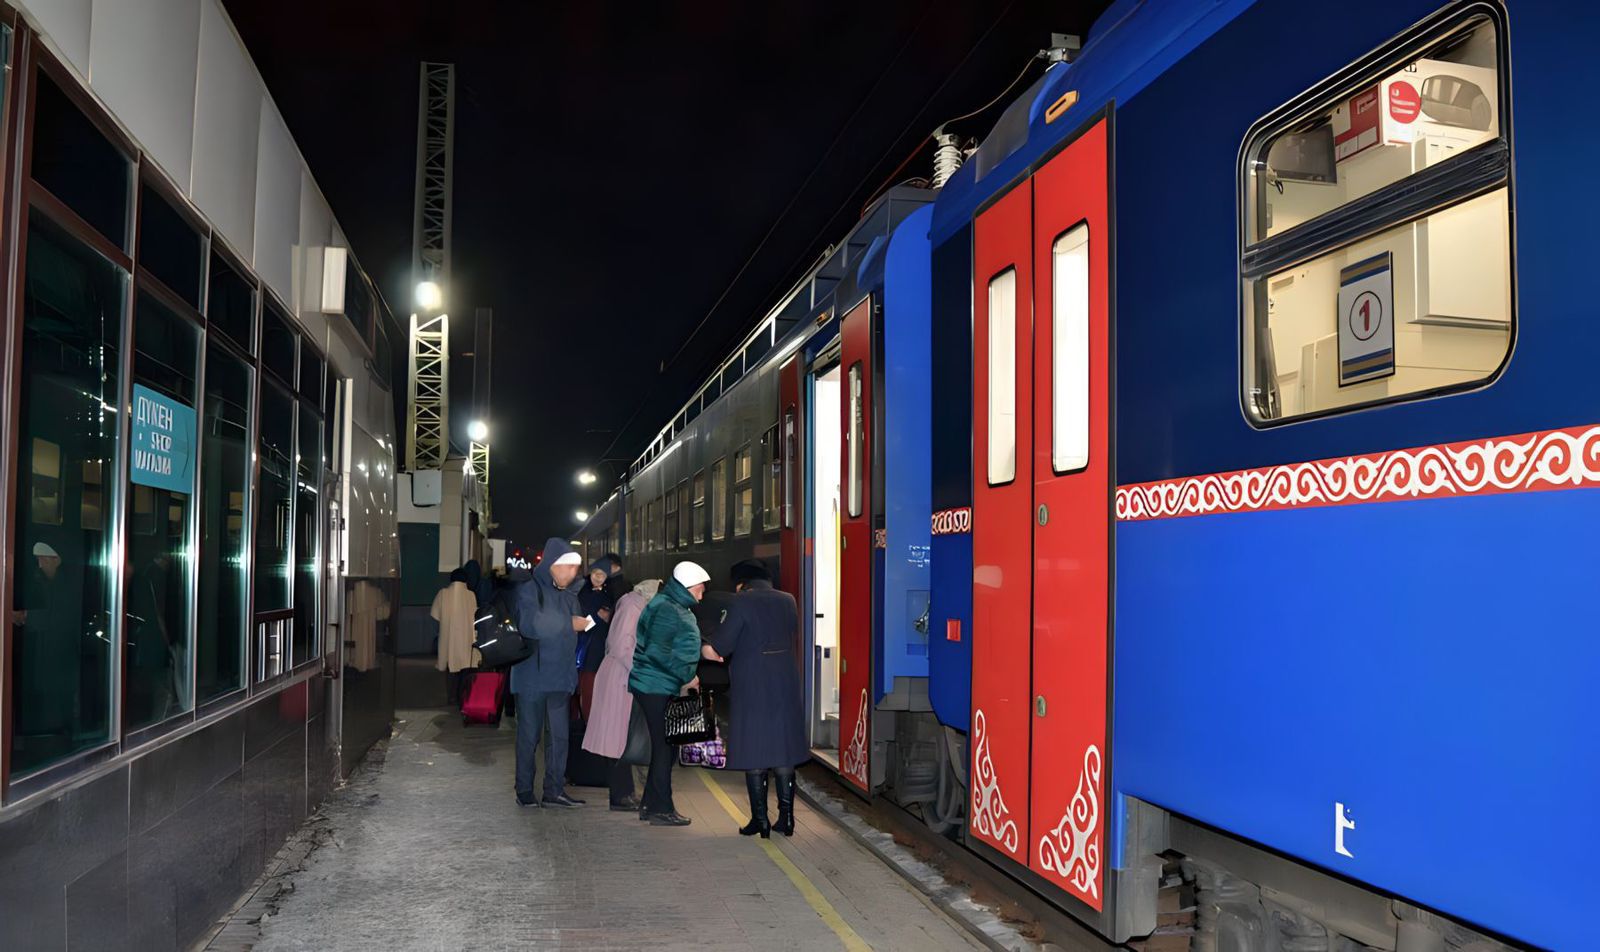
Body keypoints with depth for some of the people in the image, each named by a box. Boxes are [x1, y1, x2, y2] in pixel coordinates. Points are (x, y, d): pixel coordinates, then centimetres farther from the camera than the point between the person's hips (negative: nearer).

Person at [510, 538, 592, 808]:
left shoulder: (570, 596, 11)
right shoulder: (529, 590, -9)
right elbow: (529, 624, -24)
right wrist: (569, 623, -18)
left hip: (560, 678, 5)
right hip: (531, 677, -5)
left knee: (559, 735, 4)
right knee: (529, 735, 3)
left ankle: (555, 790, 11)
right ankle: (524, 791, 14)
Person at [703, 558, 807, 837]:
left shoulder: (743, 602, -9)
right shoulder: (788, 601, 6)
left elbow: (722, 645, -10)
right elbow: (794, 640, 12)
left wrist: (709, 649, 11)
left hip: (751, 688, -4)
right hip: (785, 687, 5)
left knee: (754, 754, 4)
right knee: (784, 752, 11)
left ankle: (760, 820, 5)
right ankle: (786, 817, 11)